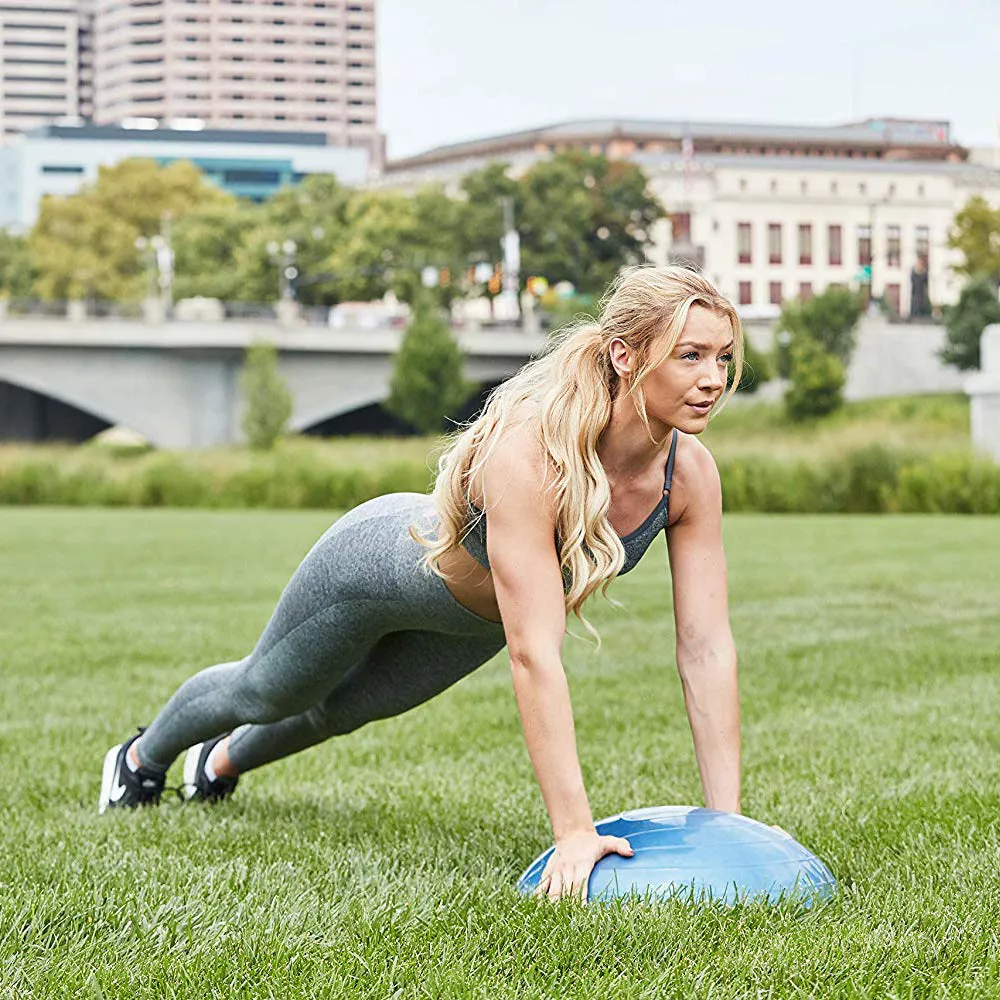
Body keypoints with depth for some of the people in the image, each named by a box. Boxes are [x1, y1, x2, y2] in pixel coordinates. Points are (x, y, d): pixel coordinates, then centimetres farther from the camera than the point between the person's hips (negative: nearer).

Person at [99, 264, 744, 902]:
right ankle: (141, 758, 57)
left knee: (347, 707, 32)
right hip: (383, 559, -5)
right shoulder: (527, 454, -46)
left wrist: (727, 823, -29)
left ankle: (223, 761, 64)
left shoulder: (690, 472, -29)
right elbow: (534, 655, -48)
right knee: (264, 693, 24)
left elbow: (707, 647, -25)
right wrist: (574, 830, -50)